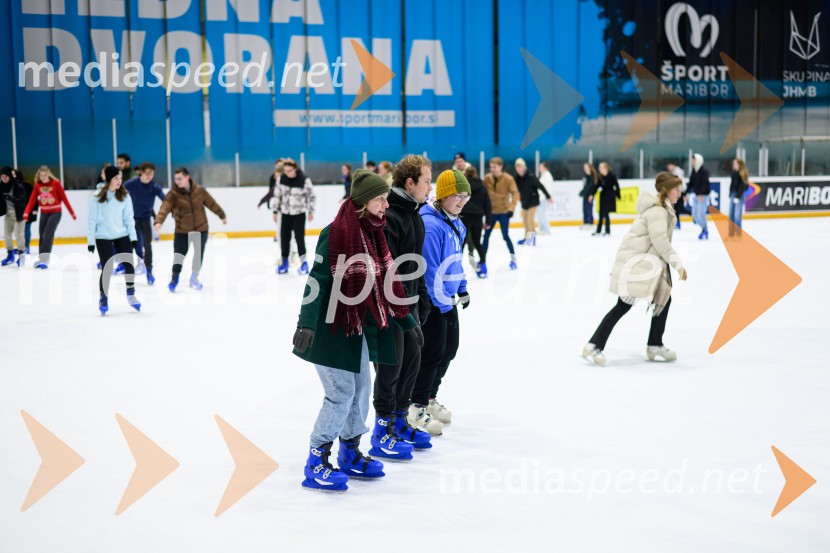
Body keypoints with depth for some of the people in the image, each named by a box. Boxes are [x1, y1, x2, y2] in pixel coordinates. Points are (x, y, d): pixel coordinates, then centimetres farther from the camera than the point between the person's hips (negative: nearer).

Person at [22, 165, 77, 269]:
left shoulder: (56, 183, -10)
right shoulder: (37, 185, 0)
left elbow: (64, 198, -7)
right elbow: (32, 200, -4)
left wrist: (72, 213, -6)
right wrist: (26, 213, -18)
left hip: (55, 213, -4)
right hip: (44, 213, 4)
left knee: (48, 234, -16)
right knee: (42, 236, 8)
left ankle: (45, 259, -19)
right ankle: (41, 259, 19)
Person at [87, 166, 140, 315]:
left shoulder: (124, 195, -1)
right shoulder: (97, 197, -9)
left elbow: (129, 217, 3)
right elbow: (92, 220, -6)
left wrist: (133, 236, 0)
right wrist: (90, 240, -7)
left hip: (122, 236, 3)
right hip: (103, 238, -3)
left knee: (129, 265, 3)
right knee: (106, 269, -3)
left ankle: (131, 296, 21)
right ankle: (103, 299, 14)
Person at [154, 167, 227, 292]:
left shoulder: (199, 190, -5)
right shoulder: (173, 194, -13)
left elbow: (211, 203, 7)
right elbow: (165, 207, -26)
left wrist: (222, 215, 18)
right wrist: (158, 221, -43)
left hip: (201, 228, 2)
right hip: (182, 231, -2)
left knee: (199, 254, 10)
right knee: (178, 254, -5)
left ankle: (194, 278, 30)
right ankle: (175, 277, 17)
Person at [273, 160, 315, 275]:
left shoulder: (304, 180, -17)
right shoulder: (281, 179, -6)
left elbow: (311, 196, -7)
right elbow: (277, 194, 4)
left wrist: (311, 212, -1)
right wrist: (275, 211, 7)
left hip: (299, 214, -4)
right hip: (285, 213, 4)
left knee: (299, 237, -4)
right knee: (284, 237, 7)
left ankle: (303, 262, 6)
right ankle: (284, 262, 19)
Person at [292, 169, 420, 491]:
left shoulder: (371, 232, 7)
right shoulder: (336, 232, -18)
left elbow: (384, 282, 15)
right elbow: (318, 279, -20)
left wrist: (406, 320, 18)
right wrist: (307, 323, -27)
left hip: (358, 325, 9)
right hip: (330, 327, -9)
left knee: (361, 388, 14)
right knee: (341, 393, -6)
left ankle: (350, 454, 30)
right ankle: (315, 463, 7)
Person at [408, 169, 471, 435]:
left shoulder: (456, 223, 9)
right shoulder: (430, 225, -22)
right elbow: (429, 269, -24)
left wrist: (462, 289, 22)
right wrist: (442, 302, -20)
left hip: (448, 297, 10)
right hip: (432, 301, -10)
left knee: (450, 348, 16)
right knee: (433, 351, -5)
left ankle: (429, 397, 32)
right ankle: (417, 408, 7)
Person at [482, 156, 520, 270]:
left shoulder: (508, 179, -12)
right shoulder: (487, 178, -3)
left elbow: (515, 193, -12)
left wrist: (511, 208, -19)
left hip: (504, 212, -4)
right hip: (491, 211, 4)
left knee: (505, 236, -5)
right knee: (486, 235, 5)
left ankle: (513, 259, 9)